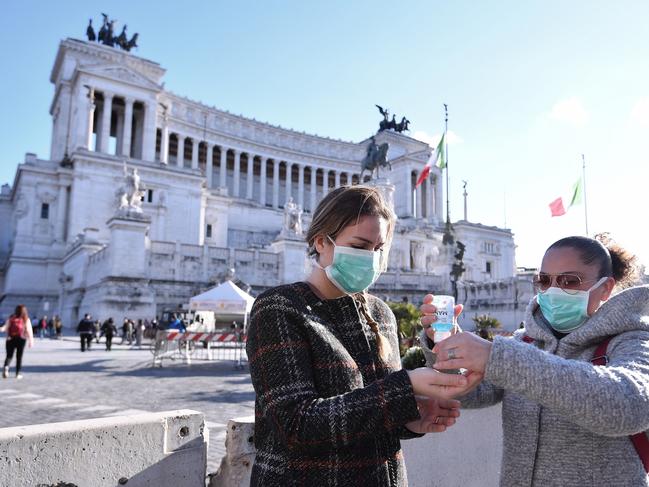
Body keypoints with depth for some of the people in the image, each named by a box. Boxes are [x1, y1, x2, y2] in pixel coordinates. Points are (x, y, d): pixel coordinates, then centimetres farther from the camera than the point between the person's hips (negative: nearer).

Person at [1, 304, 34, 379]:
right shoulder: (26, 319, 1)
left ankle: (6, 367, -18)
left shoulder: (11, 318, 4)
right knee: (19, 357, 9)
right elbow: (29, 331, -3)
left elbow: (6, 327, -8)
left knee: (9, 355, 10)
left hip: (10, 339, 1)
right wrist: (31, 341, -1)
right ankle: (18, 373, 10)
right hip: (21, 339, -1)